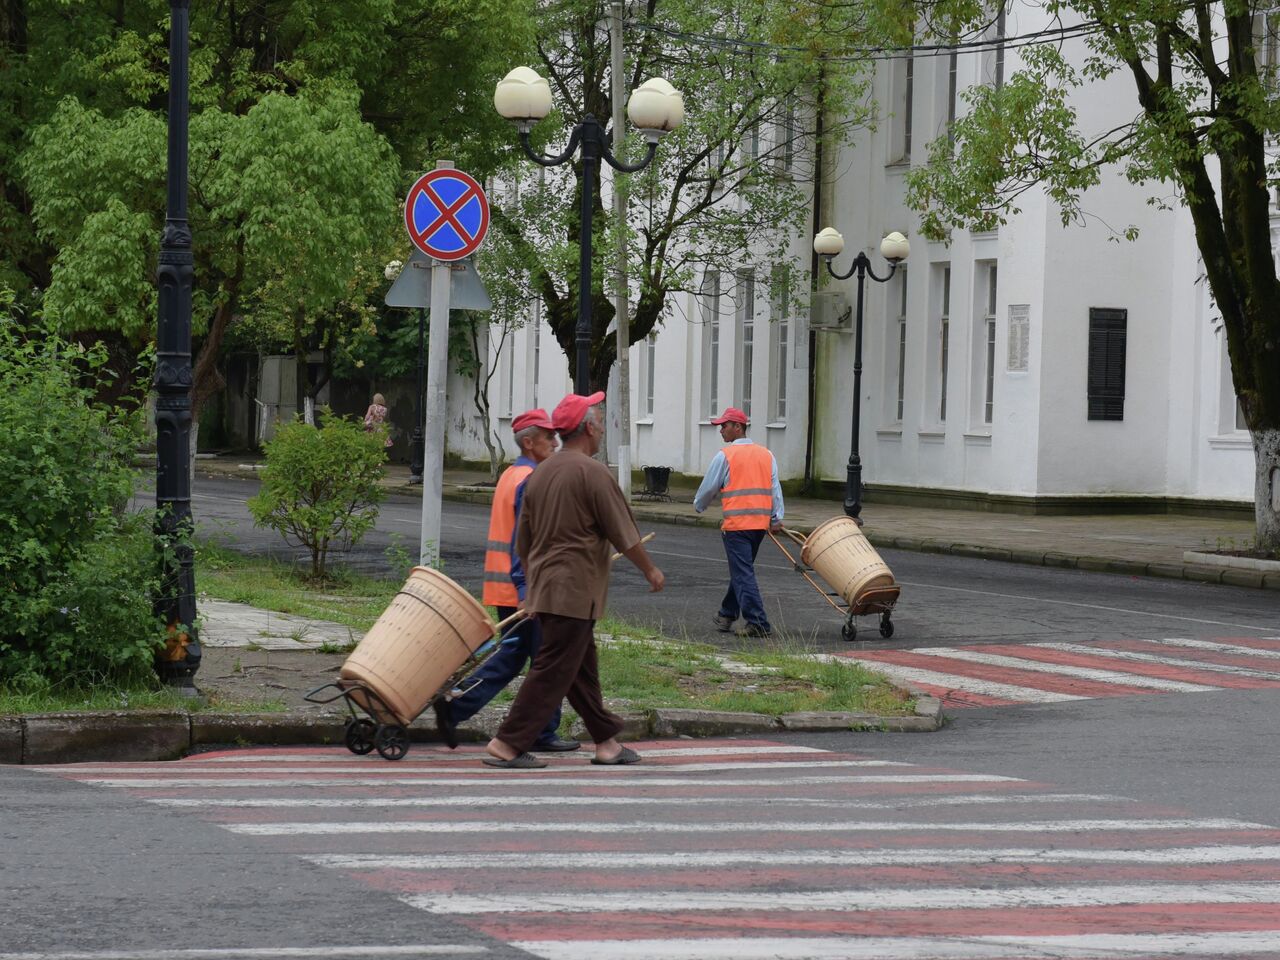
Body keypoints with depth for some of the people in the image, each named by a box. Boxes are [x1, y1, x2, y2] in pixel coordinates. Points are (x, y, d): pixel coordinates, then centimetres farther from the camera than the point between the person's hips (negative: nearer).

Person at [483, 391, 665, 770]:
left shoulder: (540, 474, 12)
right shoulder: (592, 473, -13)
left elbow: (523, 540, 18)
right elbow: (623, 533, -10)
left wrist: (534, 582, 29)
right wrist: (650, 570, 4)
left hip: (543, 586, 9)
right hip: (576, 590, -9)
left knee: (582, 667, 15)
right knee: (552, 671, -7)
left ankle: (606, 741, 21)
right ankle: (509, 744, -10)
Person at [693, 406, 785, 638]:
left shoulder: (725, 456, -4)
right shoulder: (766, 454, 13)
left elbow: (709, 487, 3)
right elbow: (775, 488, 6)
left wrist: (699, 506, 22)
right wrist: (777, 518, 3)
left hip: (736, 522, -6)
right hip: (761, 521, 6)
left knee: (743, 573, -6)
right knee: (741, 570, 19)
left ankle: (758, 623, -14)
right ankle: (727, 615, 30)